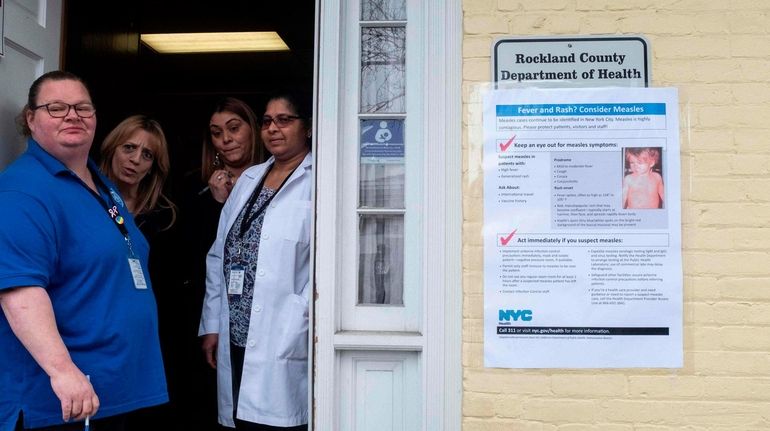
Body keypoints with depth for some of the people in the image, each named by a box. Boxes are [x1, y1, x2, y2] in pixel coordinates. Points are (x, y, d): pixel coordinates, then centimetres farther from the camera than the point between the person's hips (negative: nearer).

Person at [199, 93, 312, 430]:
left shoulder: (317, 183, -6)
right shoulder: (248, 178, 16)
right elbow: (219, 257, 15)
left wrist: (296, 331, -18)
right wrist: (211, 325, 11)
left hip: (284, 347, -6)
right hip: (235, 339, 6)